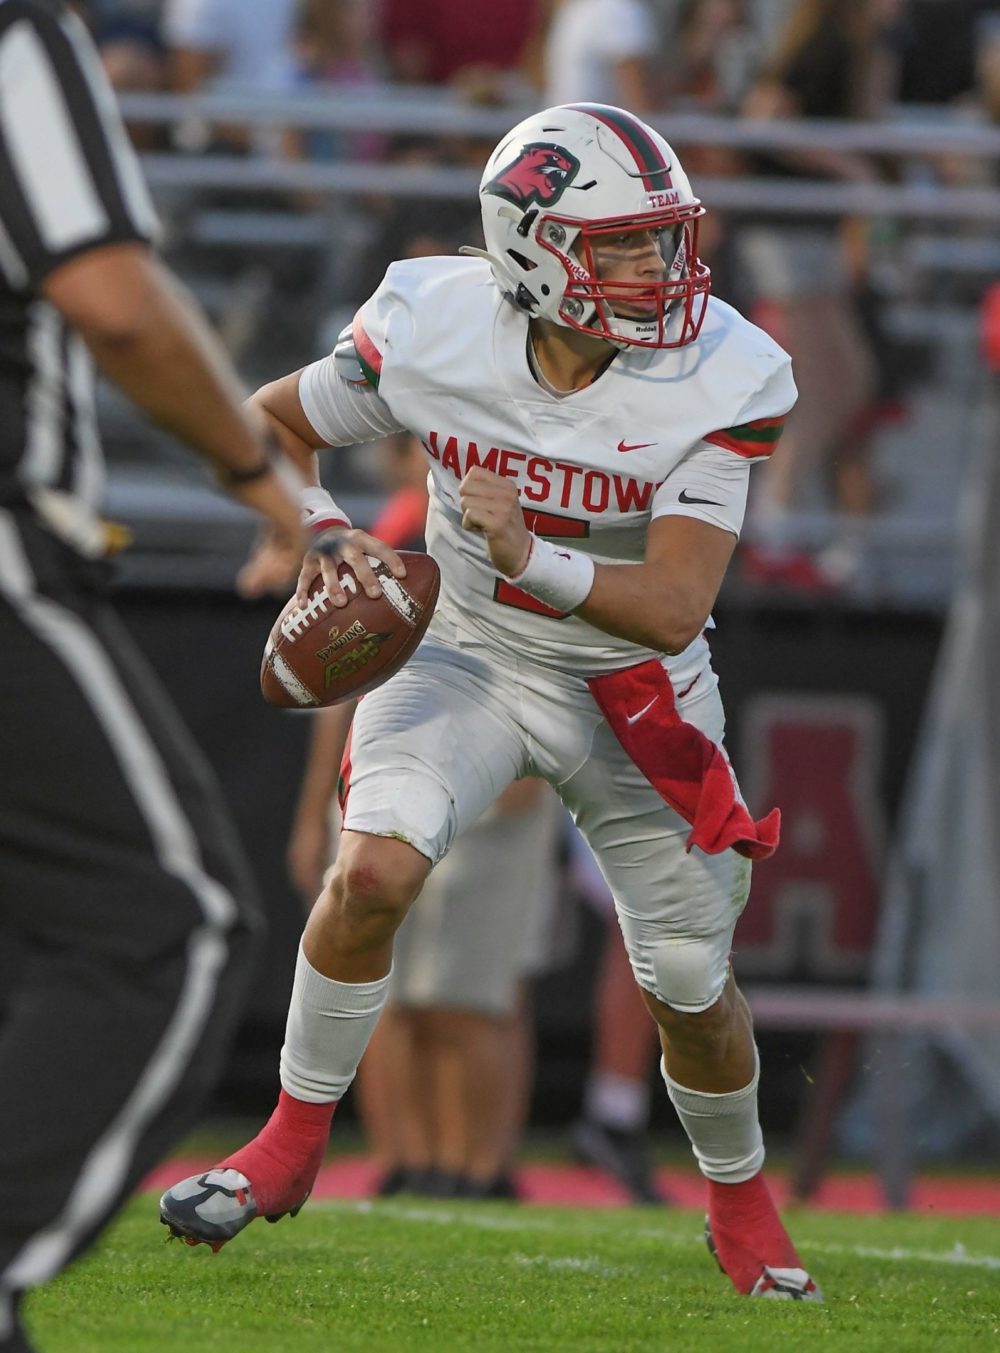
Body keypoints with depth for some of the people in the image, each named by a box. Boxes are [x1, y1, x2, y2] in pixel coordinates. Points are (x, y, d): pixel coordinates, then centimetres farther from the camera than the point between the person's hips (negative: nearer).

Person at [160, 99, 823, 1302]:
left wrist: (534, 560, -45)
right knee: (374, 870, -25)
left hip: (635, 692, 0)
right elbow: (271, 426, -1)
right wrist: (327, 544, -19)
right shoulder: (432, 332, -21)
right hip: (467, 654, 0)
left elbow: (674, 608, -30)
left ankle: (741, 1205, 34)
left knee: (688, 988, 6)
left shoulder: (719, 381, -24)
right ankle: (292, 1141, -6)